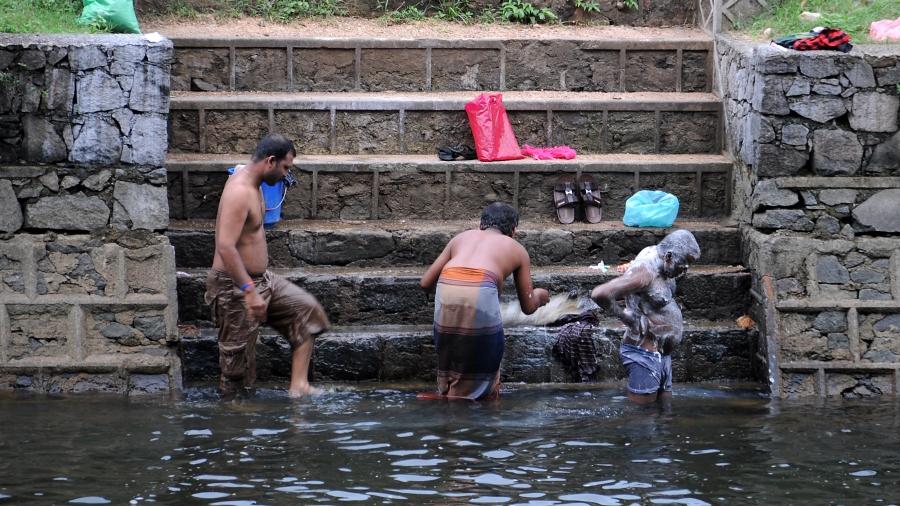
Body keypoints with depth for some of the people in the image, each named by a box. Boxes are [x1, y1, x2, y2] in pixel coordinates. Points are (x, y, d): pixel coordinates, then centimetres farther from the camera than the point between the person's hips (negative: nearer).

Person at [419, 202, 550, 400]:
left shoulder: (462, 237, 35)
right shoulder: (517, 249, 30)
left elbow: (426, 283, 31)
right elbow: (528, 307, 33)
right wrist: (538, 296, 57)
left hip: (446, 288, 3)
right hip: (482, 290, -3)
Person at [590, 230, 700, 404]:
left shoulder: (663, 270, 5)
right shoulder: (645, 273, -22)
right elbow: (599, 294, -33)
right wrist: (625, 317, -18)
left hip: (662, 355, 10)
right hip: (645, 356, -10)